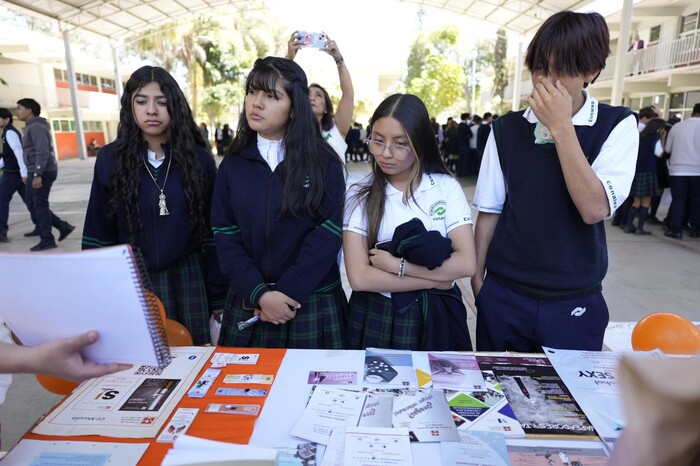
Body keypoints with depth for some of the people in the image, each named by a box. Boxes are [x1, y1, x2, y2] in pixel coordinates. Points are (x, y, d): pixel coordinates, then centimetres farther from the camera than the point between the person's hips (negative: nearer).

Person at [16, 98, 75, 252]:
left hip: (43, 172, -10)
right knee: (32, 203, 14)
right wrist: (31, 174, 23)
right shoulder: (31, 127, 19)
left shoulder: (37, 127, -14)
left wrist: (38, 174, -27)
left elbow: (42, 152, -23)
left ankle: (47, 240, 3)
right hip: (35, 172, 10)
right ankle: (63, 227, 17)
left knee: (39, 205, -5)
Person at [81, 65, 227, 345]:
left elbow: (213, 233, -2)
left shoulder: (198, 159, -3)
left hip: (189, 278, 0)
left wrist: (219, 297, -3)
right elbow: (98, 235, 3)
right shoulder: (111, 159, -1)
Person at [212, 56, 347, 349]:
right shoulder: (232, 165, 4)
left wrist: (286, 293, -15)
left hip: (314, 304, -2)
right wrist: (260, 294, -14)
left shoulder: (324, 163, -4)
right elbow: (225, 237, -1)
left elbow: (327, 234, -10)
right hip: (249, 305, 2)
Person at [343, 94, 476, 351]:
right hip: (376, 319, -1)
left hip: (436, 318, 1)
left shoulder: (447, 187, -4)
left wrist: (396, 264, -17)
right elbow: (359, 277, -16)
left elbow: (466, 264, -12)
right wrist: (435, 280, -15)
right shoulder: (359, 195, -8)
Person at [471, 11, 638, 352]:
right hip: (503, 293, 2)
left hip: (575, 301, -1)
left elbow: (595, 209, -19)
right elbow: (490, 211, 2)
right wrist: (477, 280, 2)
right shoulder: (506, 128, 0)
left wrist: (561, 127, -20)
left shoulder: (617, 125, -5)